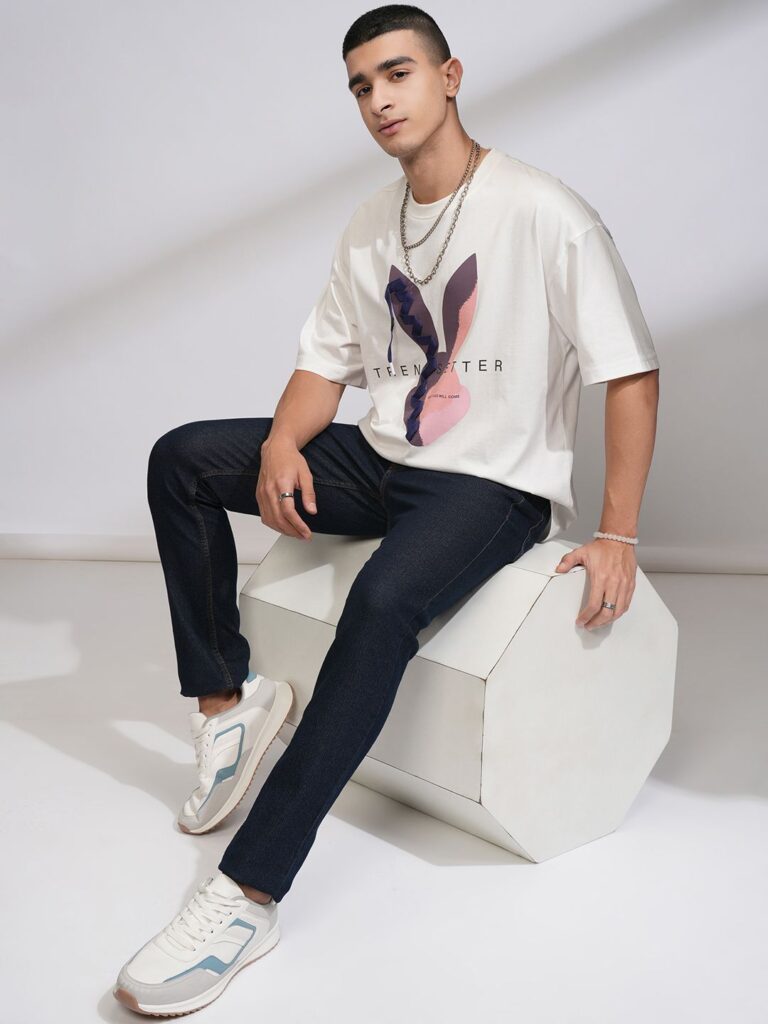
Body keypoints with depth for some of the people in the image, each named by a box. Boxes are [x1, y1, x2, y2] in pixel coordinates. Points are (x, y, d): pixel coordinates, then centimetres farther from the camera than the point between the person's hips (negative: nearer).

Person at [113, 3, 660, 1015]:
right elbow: (327, 360, 12)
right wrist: (282, 444, -10)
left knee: (382, 598, -37)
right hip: (381, 460, 7)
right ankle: (229, 698, -2)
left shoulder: (543, 213, -12)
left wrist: (617, 535, -18)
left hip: (495, 485, -7)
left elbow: (633, 372, -13)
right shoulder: (369, 228, 9)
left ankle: (249, 894, -32)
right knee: (180, 459, -2)